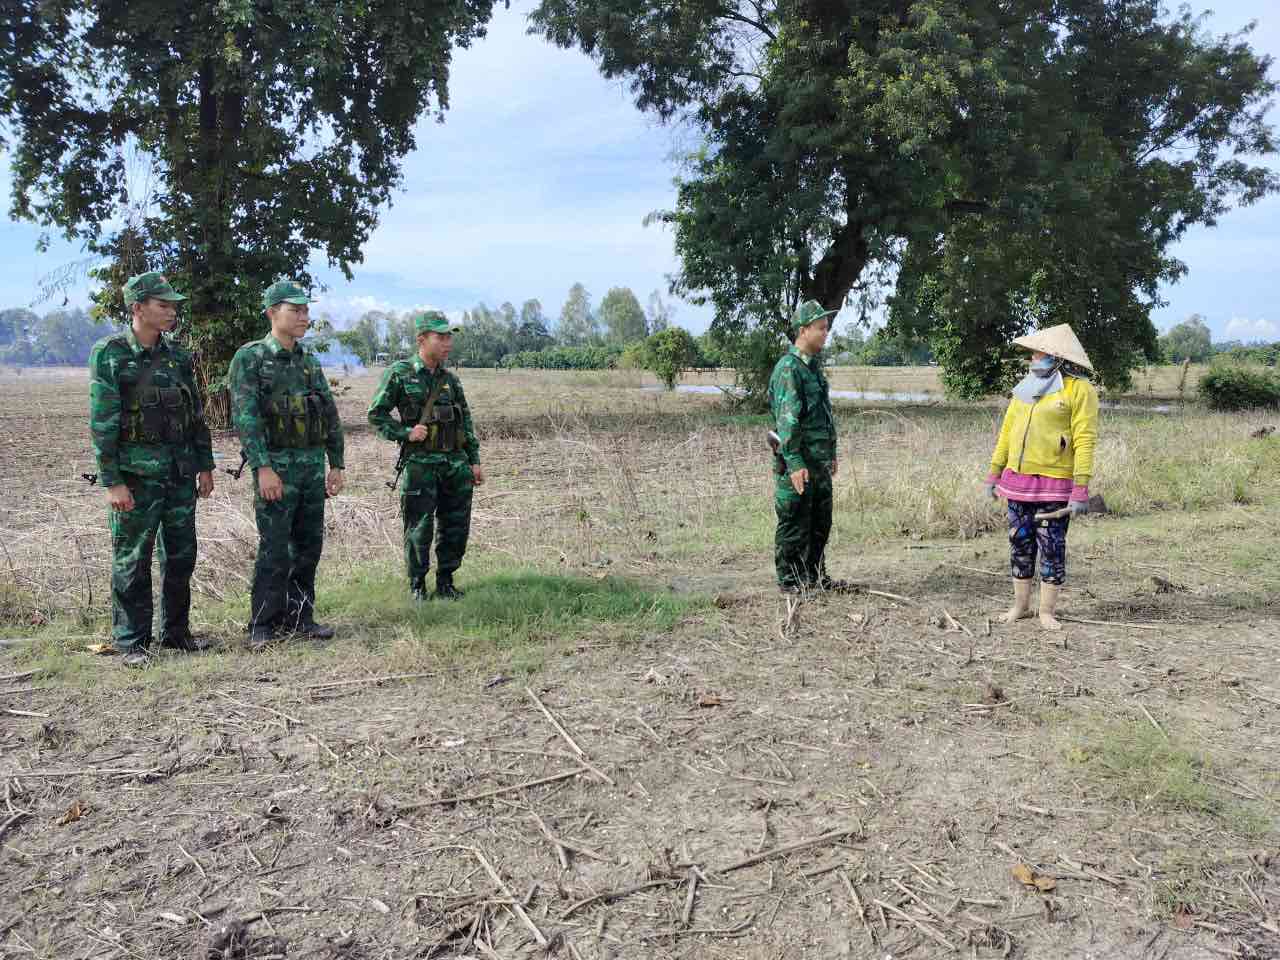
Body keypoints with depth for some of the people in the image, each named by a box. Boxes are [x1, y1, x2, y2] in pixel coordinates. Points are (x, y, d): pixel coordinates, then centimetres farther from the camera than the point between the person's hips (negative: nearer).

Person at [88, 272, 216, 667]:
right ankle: (132, 642, 11)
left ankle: (176, 631, 24)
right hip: (136, 474, -6)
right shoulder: (109, 354, -7)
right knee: (132, 560, 2)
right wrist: (112, 482, -15)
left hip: (180, 472, 6)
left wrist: (205, 466, 11)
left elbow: (196, 415, 14)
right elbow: (102, 423, -11)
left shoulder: (177, 356, 9)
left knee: (181, 556, 11)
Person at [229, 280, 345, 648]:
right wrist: (263, 468, -20)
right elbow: (245, 416, -14)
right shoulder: (250, 358, -5)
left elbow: (331, 416, 17)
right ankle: (263, 626, 5)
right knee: (275, 551, -5)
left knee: (308, 547, 9)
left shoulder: (309, 363, 14)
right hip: (276, 466, -6)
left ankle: (299, 617, 20)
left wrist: (336, 464, 12)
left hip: (313, 466, 6)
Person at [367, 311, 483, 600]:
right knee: (420, 528, 0)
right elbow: (376, 414, -1)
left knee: (456, 527, 8)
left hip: (456, 463, 5)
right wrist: (406, 433, -14)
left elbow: (466, 422, 15)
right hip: (420, 464, -5)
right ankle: (417, 584, 16)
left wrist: (475, 461, 11)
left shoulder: (451, 379, 12)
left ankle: (446, 581, 23)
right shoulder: (399, 373, -3)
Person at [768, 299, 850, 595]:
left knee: (820, 523, 15)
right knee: (794, 525, 0)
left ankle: (815, 576, 26)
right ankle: (789, 580, 10)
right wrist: (794, 463, -26)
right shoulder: (788, 368, -16)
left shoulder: (815, 365, 15)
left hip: (819, 461, 9)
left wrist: (832, 454, 21)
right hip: (798, 462, -9)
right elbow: (786, 420, -22)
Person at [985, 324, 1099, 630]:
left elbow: (1085, 440, -13)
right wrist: (994, 472, 12)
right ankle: (1020, 605, 22)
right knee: (1020, 544, 11)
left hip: (1054, 485, -6)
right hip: (1018, 480, 6)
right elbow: (1007, 430, 16)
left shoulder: (1079, 389, -8)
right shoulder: (1027, 386, 13)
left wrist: (1081, 489, -19)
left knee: (1051, 548, 2)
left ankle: (1047, 611, 12)